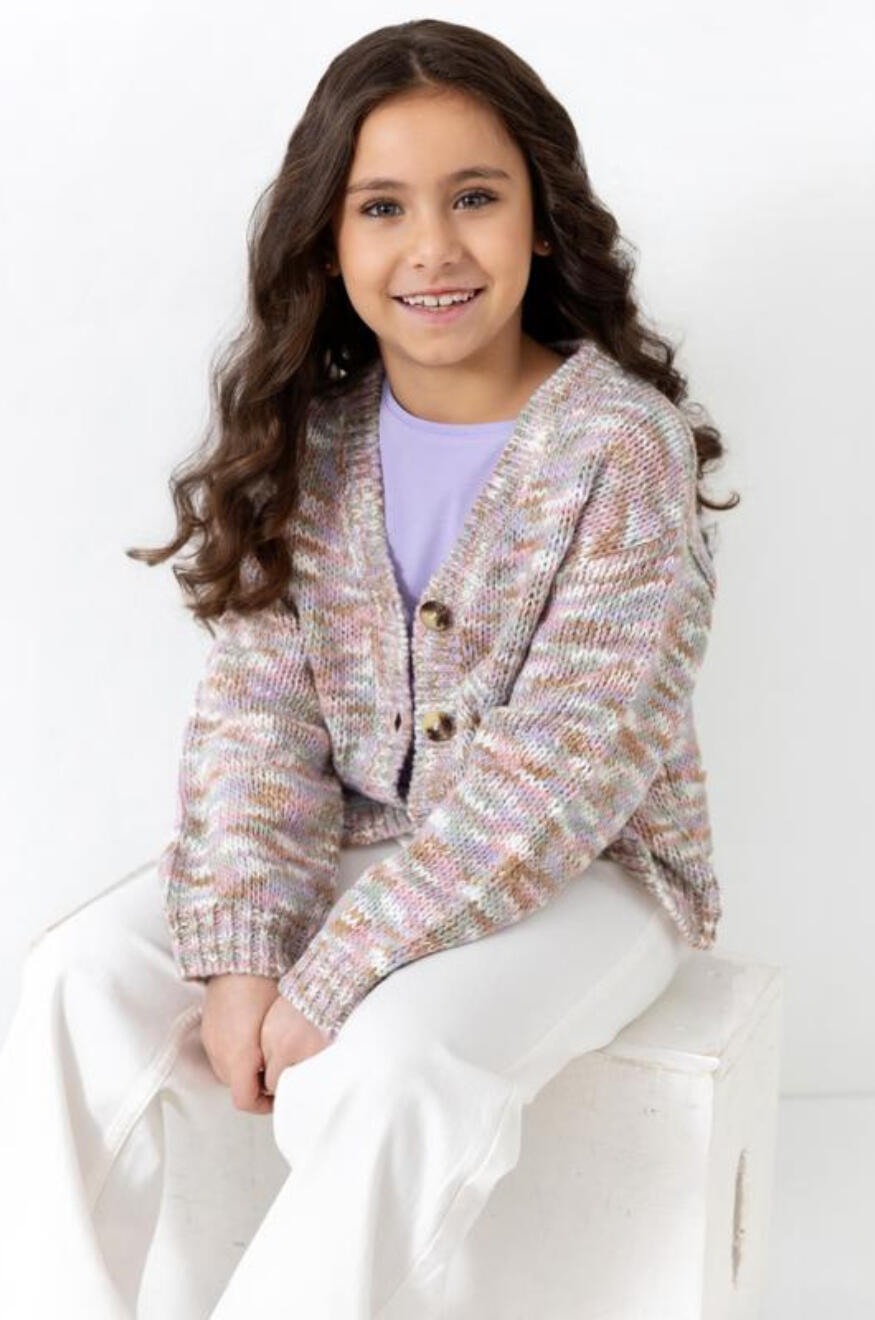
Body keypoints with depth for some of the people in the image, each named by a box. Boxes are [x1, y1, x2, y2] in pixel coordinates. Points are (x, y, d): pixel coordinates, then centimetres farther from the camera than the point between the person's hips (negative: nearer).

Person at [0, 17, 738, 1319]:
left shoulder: (622, 445, -17)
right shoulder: (313, 431, -1)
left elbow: (562, 768, -21)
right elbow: (257, 701, -5)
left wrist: (329, 981, -23)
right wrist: (240, 951, -19)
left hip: (582, 867, -4)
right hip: (343, 840, 5)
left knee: (392, 1070, -32)